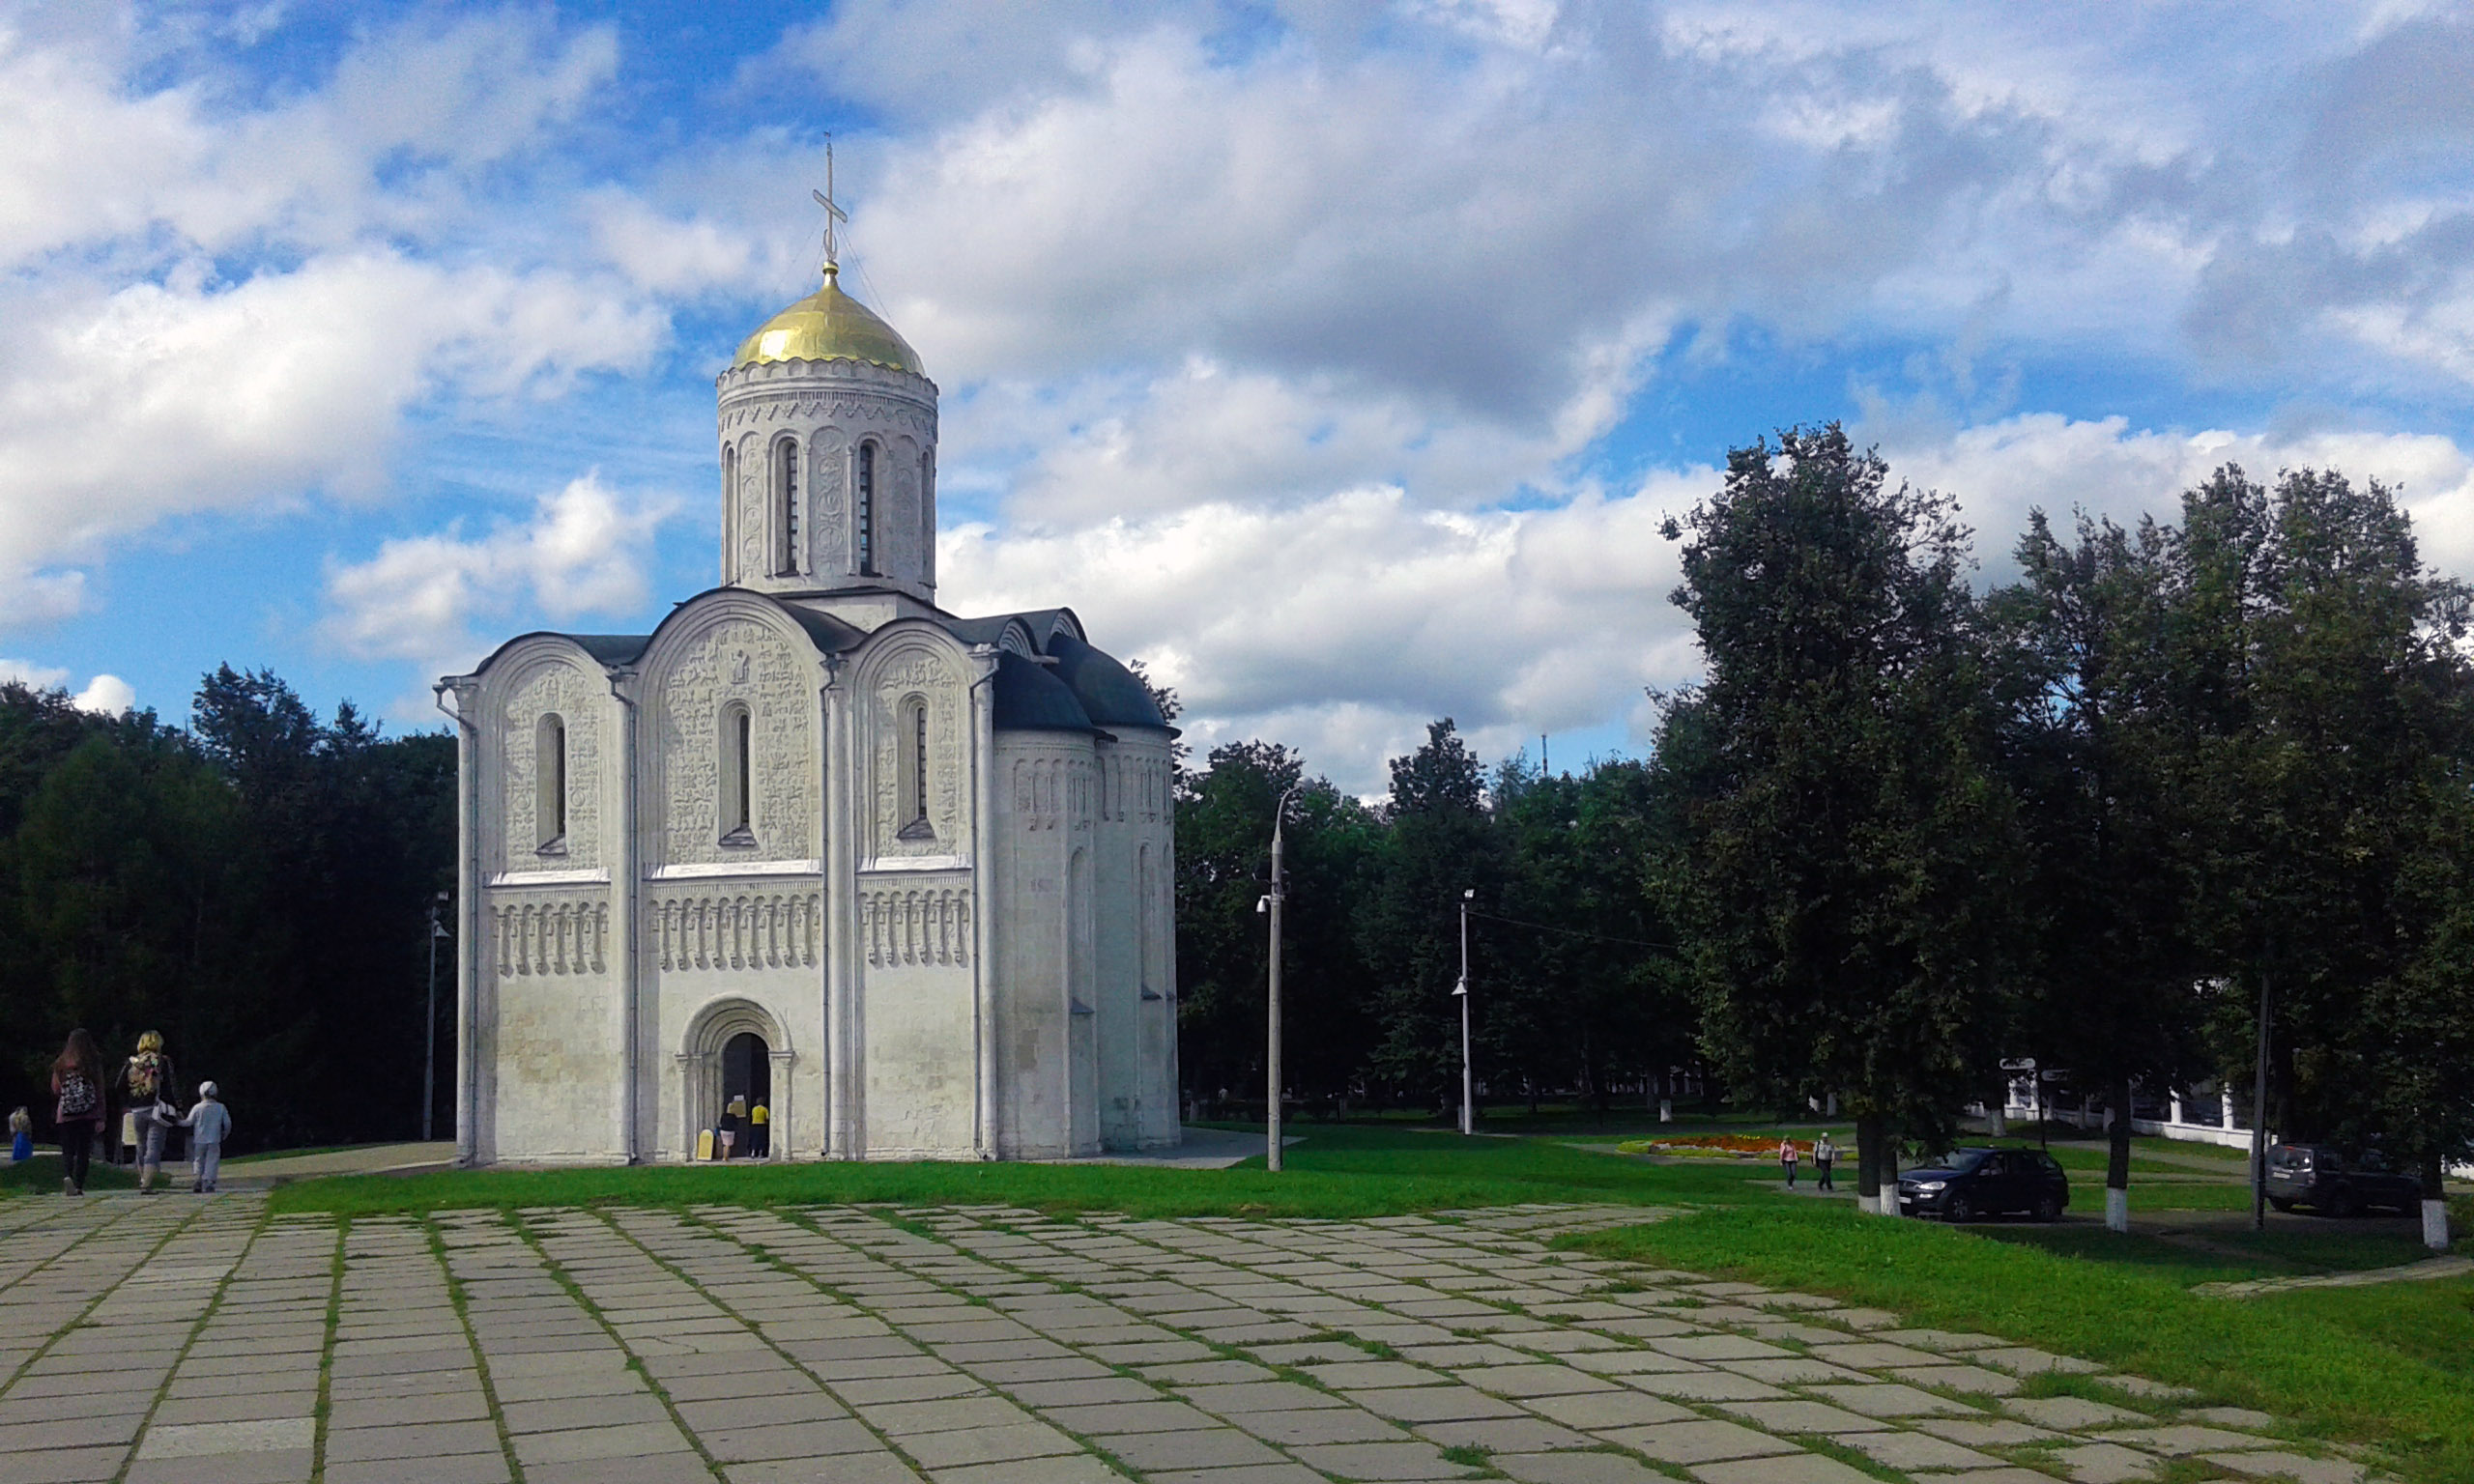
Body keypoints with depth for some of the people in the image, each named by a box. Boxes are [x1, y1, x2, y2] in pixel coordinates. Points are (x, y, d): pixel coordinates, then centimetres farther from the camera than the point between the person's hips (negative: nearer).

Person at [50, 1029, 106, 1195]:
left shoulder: (61, 1063, 2)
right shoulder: (94, 1063, -1)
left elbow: (55, 1090, 9)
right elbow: (100, 1091, -1)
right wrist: (101, 1118, 2)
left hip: (65, 1114, 1)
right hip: (88, 1114, -1)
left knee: (67, 1151, 6)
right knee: (83, 1151, 6)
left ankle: (66, 1176, -20)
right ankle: (79, 1186, 2)